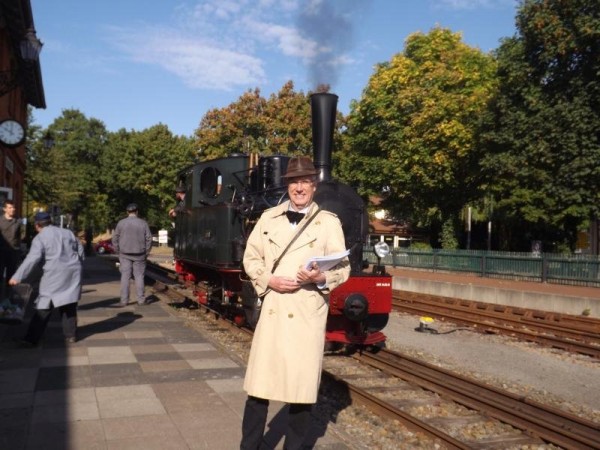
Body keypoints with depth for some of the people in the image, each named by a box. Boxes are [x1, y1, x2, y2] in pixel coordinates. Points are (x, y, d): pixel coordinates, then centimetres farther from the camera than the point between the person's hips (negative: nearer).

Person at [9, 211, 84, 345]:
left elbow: (32, 260, -16)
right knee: (69, 306, 14)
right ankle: (70, 335, 18)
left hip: (54, 276, -5)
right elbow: (80, 251, 17)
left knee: (43, 308, -1)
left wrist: (17, 277, -16)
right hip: (73, 273, 5)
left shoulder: (39, 238, -5)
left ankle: (32, 338, -2)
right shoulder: (68, 232, 13)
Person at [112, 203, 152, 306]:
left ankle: (124, 300, 2)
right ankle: (141, 299, 7)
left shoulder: (121, 223, -1)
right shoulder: (143, 223, -1)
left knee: (125, 277, 3)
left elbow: (115, 239, 1)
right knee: (139, 276, 6)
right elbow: (149, 239, -1)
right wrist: (146, 253, 8)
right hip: (139, 255, 0)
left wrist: (118, 252, 11)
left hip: (125, 255, 0)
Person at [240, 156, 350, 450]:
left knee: (302, 384, 6)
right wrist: (269, 280, -8)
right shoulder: (269, 218, 9)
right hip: (272, 310, 2)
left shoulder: (329, 222, 1)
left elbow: (343, 268, -1)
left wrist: (321, 277, -21)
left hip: (308, 314, -2)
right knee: (258, 383, 6)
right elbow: (250, 258, 11)